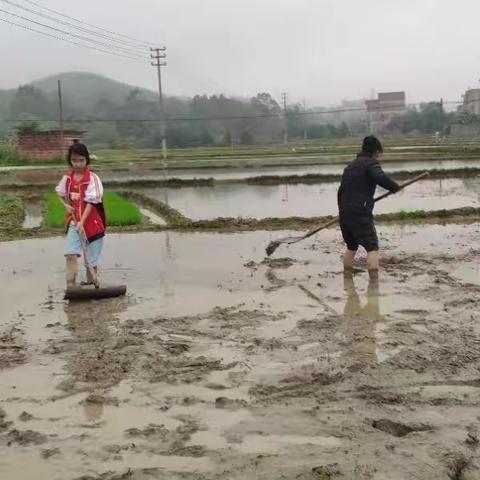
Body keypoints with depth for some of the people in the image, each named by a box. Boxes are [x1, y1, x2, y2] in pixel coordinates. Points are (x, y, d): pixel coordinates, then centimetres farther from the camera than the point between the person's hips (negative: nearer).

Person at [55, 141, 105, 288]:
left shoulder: (92, 178, -13)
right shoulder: (67, 178, 2)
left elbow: (91, 202, -17)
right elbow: (60, 194, 20)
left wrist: (82, 222, -23)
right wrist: (66, 205, 0)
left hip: (91, 221, -3)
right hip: (74, 220, 3)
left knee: (91, 258, 7)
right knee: (70, 253, -13)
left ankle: (90, 284, 24)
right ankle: (70, 285, -11)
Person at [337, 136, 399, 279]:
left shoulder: (350, 165, 23)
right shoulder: (371, 163, -2)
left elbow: (341, 191, 26)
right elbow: (380, 177, -23)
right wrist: (395, 187, -8)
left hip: (344, 213, 8)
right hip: (361, 214, -8)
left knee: (351, 246, 22)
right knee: (372, 247, -5)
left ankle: (347, 274, 26)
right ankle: (374, 277, -14)